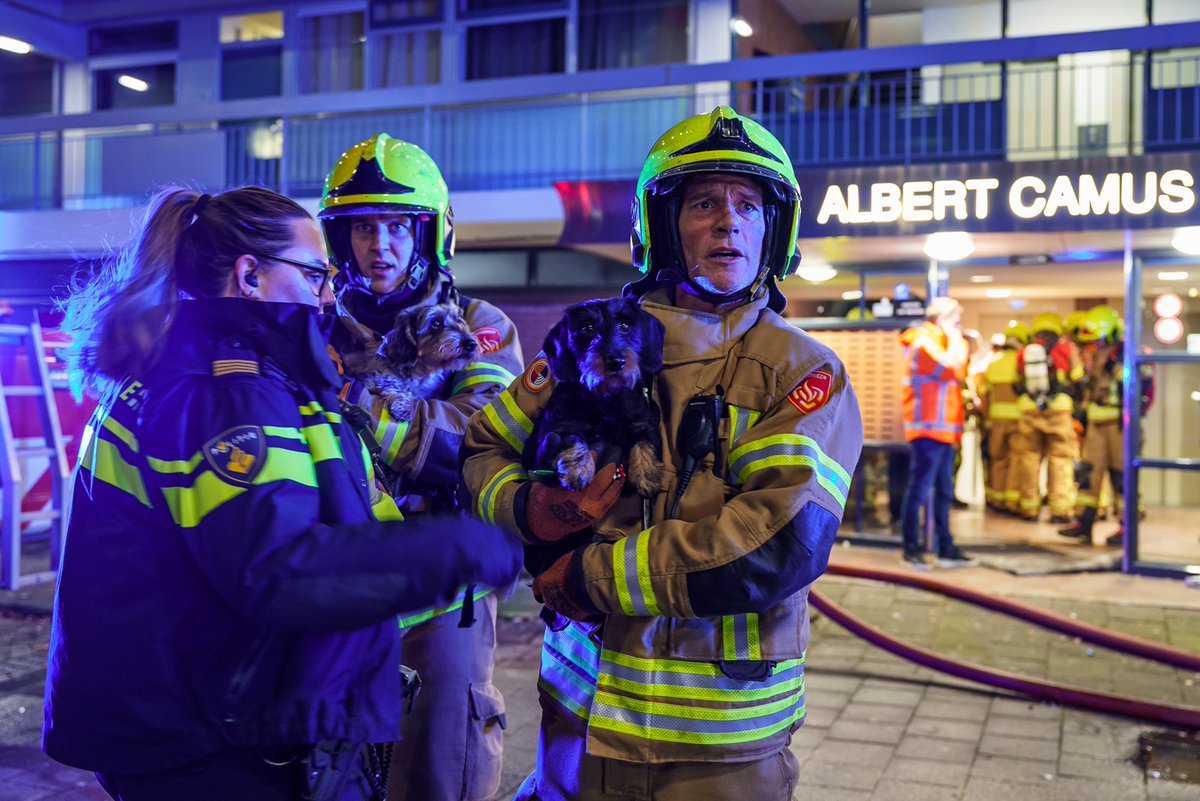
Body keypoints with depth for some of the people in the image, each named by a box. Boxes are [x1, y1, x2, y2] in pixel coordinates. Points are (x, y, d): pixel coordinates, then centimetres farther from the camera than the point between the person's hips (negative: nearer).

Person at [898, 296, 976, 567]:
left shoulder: (936, 342, 23)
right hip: (928, 428, -11)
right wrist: (957, 341, -7)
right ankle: (911, 547, -3)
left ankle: (945, 548, 14)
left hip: (943, 430, 11)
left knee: (944, 491, 10)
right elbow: (954, 369, -20)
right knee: (920, 488, -8)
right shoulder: (924, 341, -9)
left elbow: (958, 375, 27)